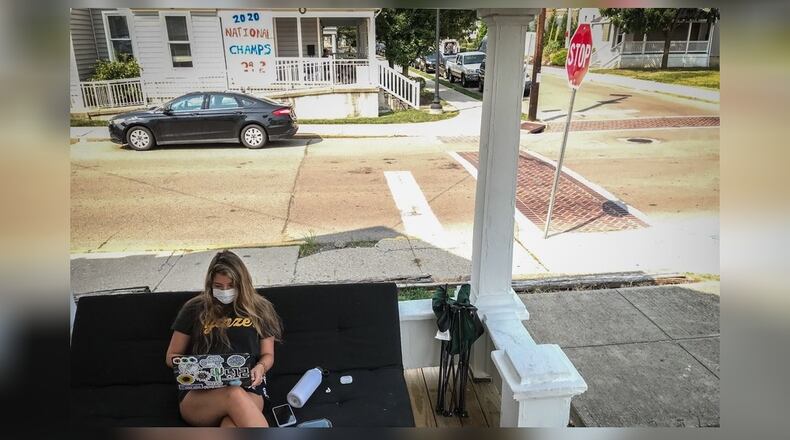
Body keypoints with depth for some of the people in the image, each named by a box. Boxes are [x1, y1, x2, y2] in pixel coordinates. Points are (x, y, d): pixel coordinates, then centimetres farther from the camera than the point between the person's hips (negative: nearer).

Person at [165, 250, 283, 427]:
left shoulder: (259, 309, 15)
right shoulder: (195, 309, 13)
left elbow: (267, 355, 18)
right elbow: (171, 356, 18)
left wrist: (260, 367, -6)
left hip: (247, 388, 0)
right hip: (197, 392, 0)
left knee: (232, 424, -37)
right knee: (234, 395, -38)